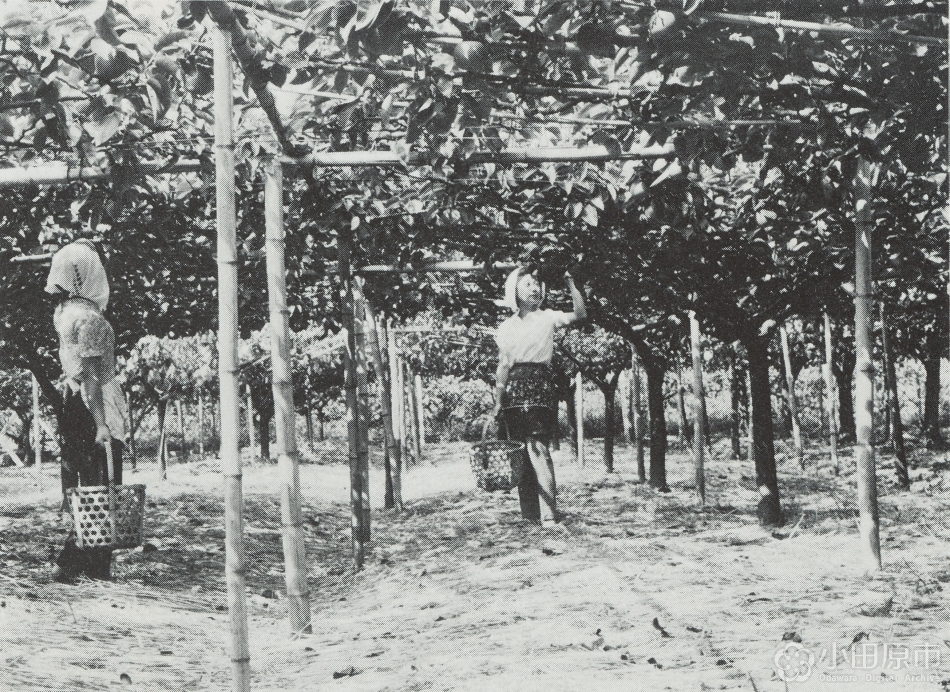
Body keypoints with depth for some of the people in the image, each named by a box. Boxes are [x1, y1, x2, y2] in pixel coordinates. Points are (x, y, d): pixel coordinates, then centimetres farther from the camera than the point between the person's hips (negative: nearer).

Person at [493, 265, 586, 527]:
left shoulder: (547, 318, 7)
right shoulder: (506, 327, 15)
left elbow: (580, 314, -8)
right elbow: (503, 366, 15)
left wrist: (571, 284, -13)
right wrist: (498, 400, 11)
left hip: (541, 386, -3)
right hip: (514, 388, 4)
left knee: (537, 448, -16)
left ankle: (549, 513, -19)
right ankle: (529, 513, 14)